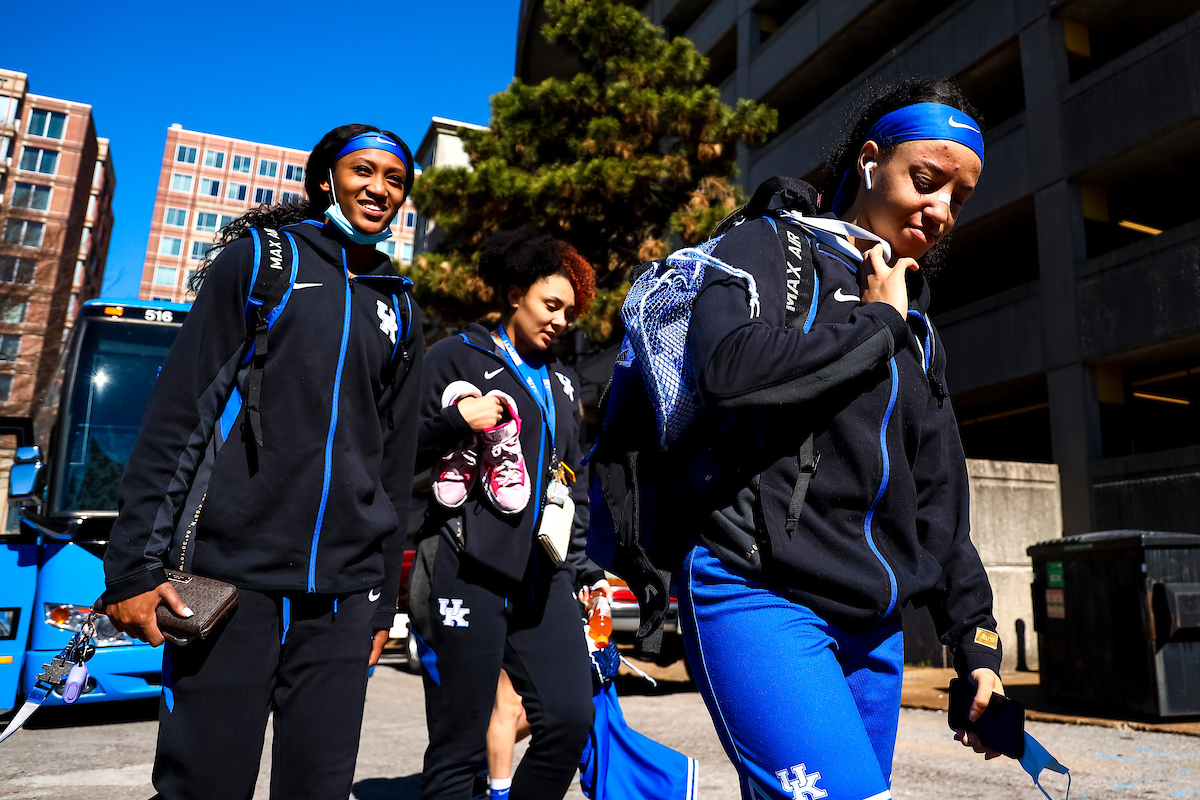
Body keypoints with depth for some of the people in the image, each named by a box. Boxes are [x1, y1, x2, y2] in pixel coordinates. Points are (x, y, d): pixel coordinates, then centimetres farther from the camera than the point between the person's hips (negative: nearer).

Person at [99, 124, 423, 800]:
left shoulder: (399, 308, 15)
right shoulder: (262, 255, 6)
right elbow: (179, 407, 1)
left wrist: (384, 602, 13)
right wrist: (136, 562, -5)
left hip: (343, 595, 3)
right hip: (231, 573, -3)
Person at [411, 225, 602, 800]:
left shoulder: (563, 380, 21)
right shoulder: (456, 357, 3)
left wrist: (577, 548, 20)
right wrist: (456, 420, -15)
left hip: (542, 575, 6)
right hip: (467, 571, -5)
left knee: (570, 719, -3)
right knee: (459, 744, 0)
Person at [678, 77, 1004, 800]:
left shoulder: (917, 330, 21)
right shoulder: (772, 247, 3)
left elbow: (938, 498, 22)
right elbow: (733, 368, -20)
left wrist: (975, 639, 18)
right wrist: (875, 321, -6)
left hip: (876, 630, 7)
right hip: (760, 598, -7)